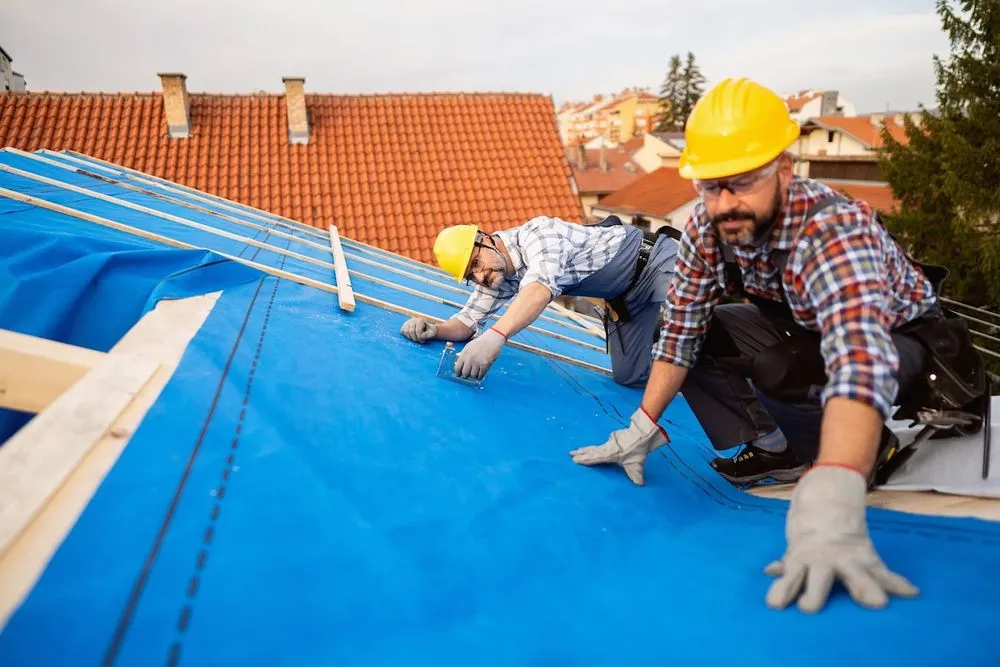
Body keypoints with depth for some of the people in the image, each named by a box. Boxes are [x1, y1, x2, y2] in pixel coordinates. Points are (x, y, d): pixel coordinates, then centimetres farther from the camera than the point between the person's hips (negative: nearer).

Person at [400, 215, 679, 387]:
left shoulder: (537, 233, -31)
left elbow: (541, 288, -49)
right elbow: (469, 321, 0)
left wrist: (496, 335, -64)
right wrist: (434, 330, -23)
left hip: (655, 259, -7)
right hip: (625, 296, 8)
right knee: (629, 375, 1)